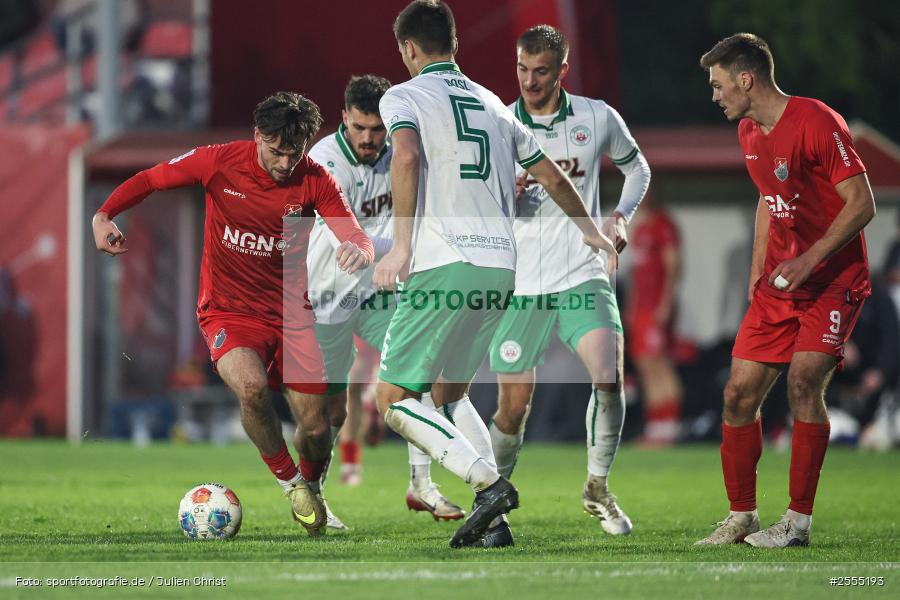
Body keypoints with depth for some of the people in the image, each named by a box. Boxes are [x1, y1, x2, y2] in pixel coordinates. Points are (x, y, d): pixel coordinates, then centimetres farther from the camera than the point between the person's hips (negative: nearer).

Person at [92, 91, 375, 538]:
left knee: (315, 428, -1)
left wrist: (357, 252, -38)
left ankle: (310, 486, 36)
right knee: (251, 387, -32)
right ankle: (288, 481, -6)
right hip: (229, 312, -2)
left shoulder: (314, 180, -9)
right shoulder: (219, 162, -11)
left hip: (291, 313, 2)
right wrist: (104, 215, -18)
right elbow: (147, 180, -1)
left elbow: (360, 240, -13)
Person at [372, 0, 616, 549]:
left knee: (393, 400, -1)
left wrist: (402, 245, -22)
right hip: (501, 268, 7)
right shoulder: (493, 104, 20)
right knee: (449, 394, 20)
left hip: (444, 266, -6)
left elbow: (407, 156, -19)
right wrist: (591, 231, 44)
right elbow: (553, 177, 27)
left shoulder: (403, 97, 2)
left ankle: (489, 483, -18)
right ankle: (492, 514, 3)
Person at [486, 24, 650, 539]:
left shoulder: (599, 118, 1)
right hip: (519, 284, 0)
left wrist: (621, 216, 2)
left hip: (582, 278, 0)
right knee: (514, 407, 0)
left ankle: (598, 488, -2)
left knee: (609, 375, -21)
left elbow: (637, 167, 19)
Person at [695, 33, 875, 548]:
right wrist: (757, 273, 15)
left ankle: (799, 521, -16)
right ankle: (742, 518, 13)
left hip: (833, 281, -8)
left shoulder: (818, 123, -17)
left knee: (804, 381, -22)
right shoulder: (750, 133, 9)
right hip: (778, 283, 8)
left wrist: (807, 261, -24)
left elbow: (862, 204, -19)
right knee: (740, 393, 1)